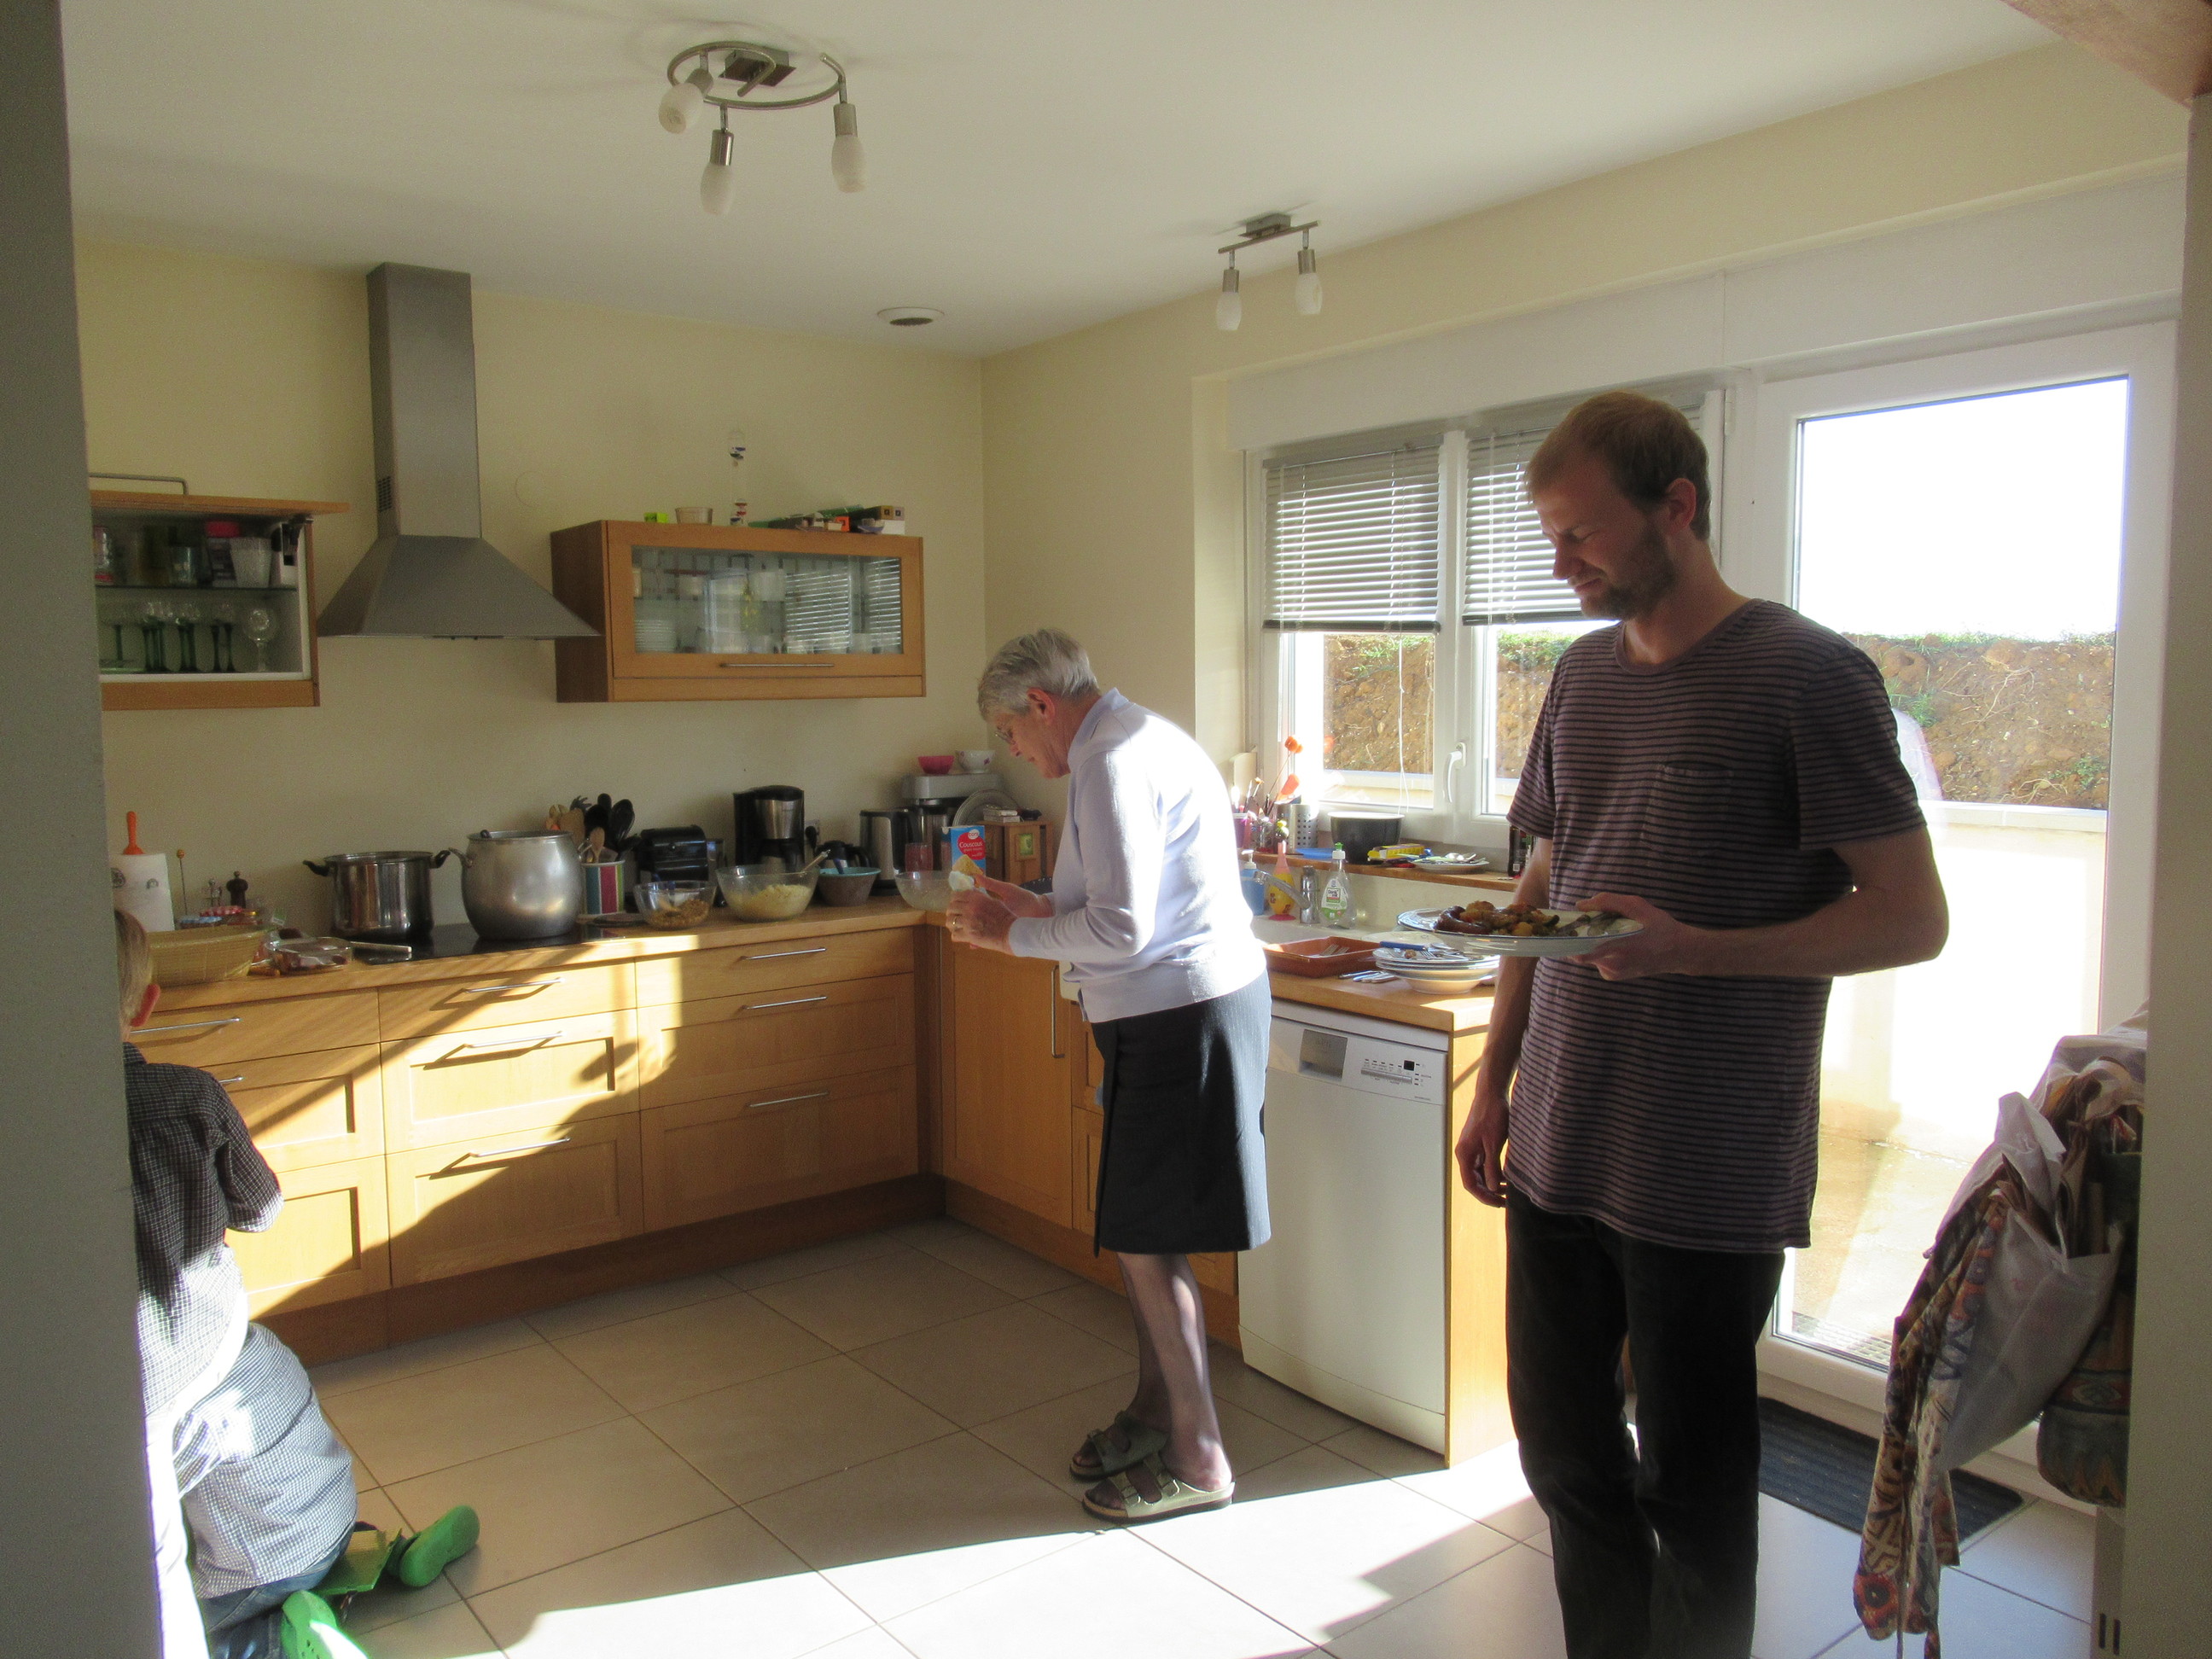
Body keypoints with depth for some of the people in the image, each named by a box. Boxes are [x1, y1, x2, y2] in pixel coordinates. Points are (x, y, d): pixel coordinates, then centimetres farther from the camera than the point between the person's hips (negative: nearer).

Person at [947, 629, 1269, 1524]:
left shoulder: (1113, 763, -17)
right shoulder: (1141, 737, 16)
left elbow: (1121, 928, -21)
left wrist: (1013, 935, -8)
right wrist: (1033, 906, 14)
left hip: (1181, 1019, -11)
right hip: (1184, 1010, 11)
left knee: (1147, 1240, -1)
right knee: (1137, 1226, 19)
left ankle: (1198, 1459, 13)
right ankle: (1154, 1409, 34)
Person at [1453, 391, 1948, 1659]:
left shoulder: (1808, 674, -9)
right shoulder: (1585, 676, 10)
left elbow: (1912, 916, -11)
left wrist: (1692, 949, -24)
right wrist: (1495, 1083, 12)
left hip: (1707, 1174, -6)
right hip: (1555, 1148, 6)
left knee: (1693, 1488, 10)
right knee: (1565, 1451, 18)